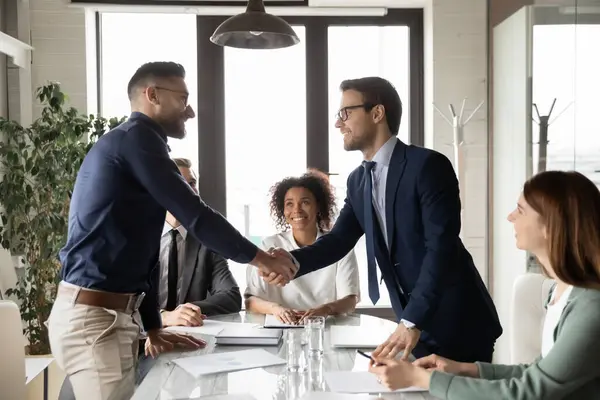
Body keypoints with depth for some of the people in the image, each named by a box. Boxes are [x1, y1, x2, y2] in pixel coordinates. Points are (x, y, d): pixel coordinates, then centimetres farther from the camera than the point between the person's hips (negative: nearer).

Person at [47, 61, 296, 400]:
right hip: (93, 318, -10)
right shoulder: (136, 138, -10)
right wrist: (259, 257, -3)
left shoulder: (130, 144, 21)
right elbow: (194, 214, -15)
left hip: (114, 316, 10)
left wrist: (154, 330, 18)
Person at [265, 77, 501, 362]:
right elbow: (340, 239, 5)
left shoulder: (428, 165, -17)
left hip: (458, 324, -6)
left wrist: (412, 322, -28)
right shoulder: (358, 181, 7)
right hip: (416, 324, 7)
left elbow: (441, 247, -23)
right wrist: (292, 261, -14)